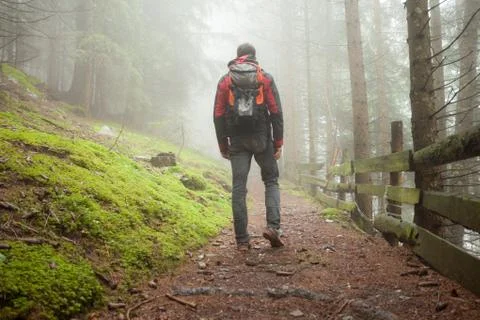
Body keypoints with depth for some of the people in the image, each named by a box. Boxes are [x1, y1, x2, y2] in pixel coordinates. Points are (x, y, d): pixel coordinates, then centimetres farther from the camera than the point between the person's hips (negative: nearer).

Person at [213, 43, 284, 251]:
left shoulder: (224, 81, 8)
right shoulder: (265, 78, 5)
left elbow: (218, 115, 4)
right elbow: (276, 112, -2)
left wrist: (223, 145, 9)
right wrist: (278, 142, 1)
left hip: (237, 141, 1)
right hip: (261, 138, -1)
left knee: (238, 188, 3)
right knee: (271, 181, 12)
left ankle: (242, 240, 3)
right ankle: (273, 226, -6)